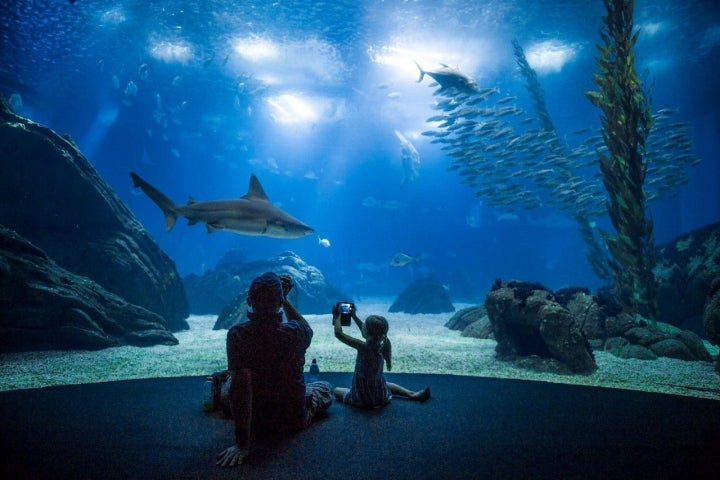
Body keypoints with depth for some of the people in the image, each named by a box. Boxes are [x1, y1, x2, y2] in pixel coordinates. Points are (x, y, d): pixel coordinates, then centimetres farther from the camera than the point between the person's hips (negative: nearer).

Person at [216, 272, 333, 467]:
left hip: (255, 422, -1)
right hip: (294, 420, 1)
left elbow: (239, 385, -33)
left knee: (226, 387, 30)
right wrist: (285, 300, 0)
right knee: (326, 388, 30)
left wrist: (242, 444, -28)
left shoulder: (237, 335, -27)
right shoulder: (295, 332, -24)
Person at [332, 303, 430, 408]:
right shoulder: (382, 345, -9)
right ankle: (412, 394, 23)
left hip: (363, 398, -6)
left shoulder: (363, 347, -27)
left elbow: (339, 333, -24)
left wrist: (337, 316, -12)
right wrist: (354, 316, 11)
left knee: (336, 391, 17)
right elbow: (367, 331, 10)